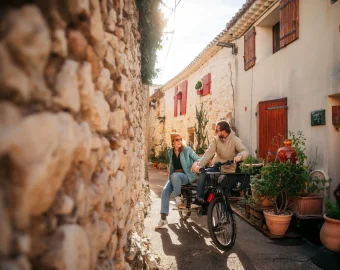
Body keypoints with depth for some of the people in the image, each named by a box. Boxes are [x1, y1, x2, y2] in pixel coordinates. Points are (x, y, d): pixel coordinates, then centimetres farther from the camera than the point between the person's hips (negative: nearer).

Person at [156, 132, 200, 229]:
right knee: (165, 191, -18)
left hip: (187, 175, -5)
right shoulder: (170, 152, 8)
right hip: (174, 176, 5)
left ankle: (178, 196, -12)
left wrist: (195, 163, -28)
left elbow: (198, 158, -7)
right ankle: (163, 218, -12)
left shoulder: (187, 149, -6)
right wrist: (169, 176, 14)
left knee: (174, 175, -38)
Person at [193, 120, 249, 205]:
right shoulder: (216, 139, 1)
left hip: (229, 170, -3)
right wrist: (200, 164, -24)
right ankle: (199, 199, -11)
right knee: (202, 174, -18)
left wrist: (240, 156, -48)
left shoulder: (235, 140, -11)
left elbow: (245, 151, -23)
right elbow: (209, 152, -10)